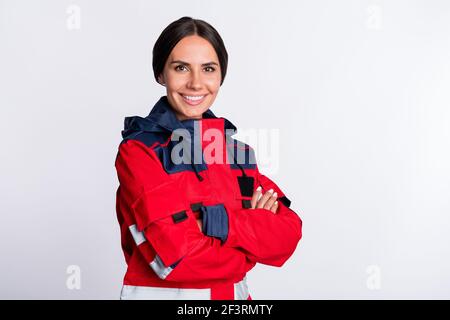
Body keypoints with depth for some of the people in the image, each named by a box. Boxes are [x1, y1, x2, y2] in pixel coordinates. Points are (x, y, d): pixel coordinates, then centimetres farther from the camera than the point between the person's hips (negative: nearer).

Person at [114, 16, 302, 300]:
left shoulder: (235, 147, 0)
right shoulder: (138, 149, -14)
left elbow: (288, 235, -10)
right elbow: (179, 257, -23)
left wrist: (213, 220, -23)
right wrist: (255, 229, -12)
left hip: (234, 294, 4)